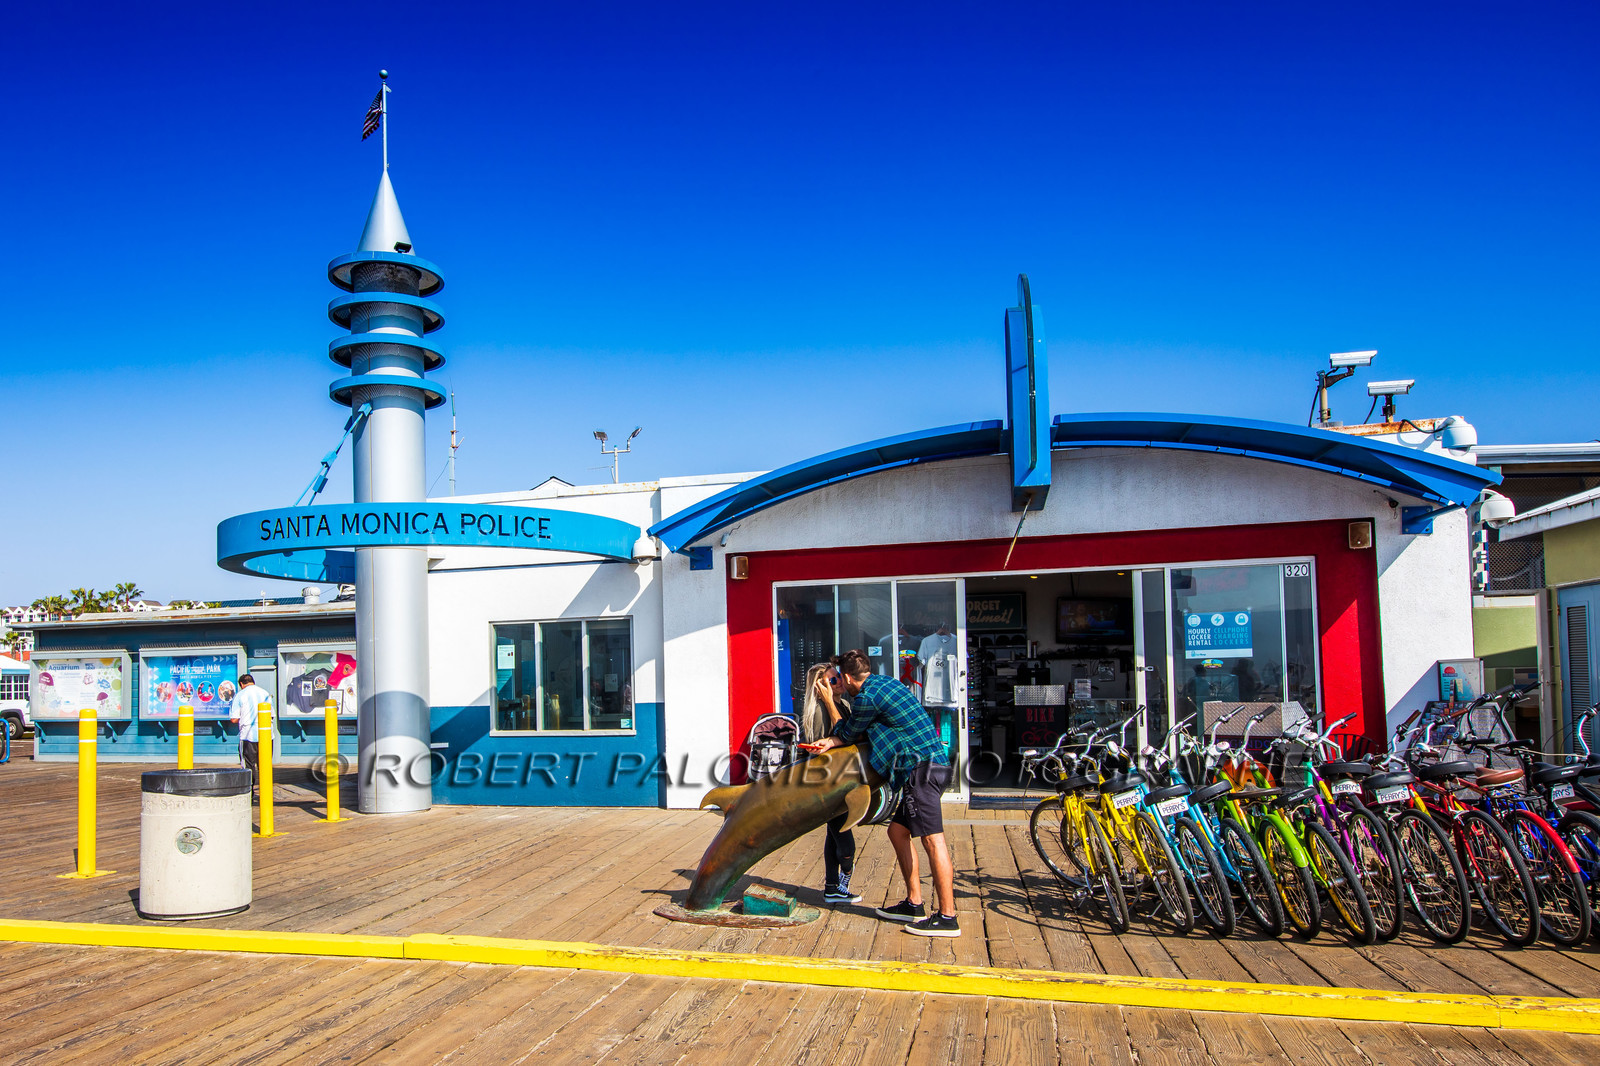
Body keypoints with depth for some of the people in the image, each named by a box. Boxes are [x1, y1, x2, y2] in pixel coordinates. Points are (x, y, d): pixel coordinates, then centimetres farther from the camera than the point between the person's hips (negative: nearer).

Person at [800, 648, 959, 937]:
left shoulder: (867, 697, -11)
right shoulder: (886, 684, 19)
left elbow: (848, 733, 7)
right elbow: (863, 732, 24)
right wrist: (830, 742, 17)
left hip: (922, 767, -10)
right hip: (929, 765, 10)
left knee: (932, 838, -11)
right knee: (898, 831, 15)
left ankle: (947, 917, -11)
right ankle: (914, 904, 20)